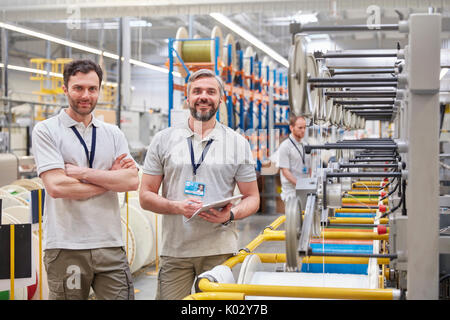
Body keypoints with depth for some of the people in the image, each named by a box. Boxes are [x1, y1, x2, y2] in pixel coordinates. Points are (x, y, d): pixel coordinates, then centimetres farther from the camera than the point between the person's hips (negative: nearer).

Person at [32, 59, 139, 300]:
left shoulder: (113, 134, 13)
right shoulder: (46, 131, 0)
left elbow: (132, 181, -1)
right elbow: (56, 187, -13)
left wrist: (82, 173, -11)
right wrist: (110, 178, -4)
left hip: (110, 246, 3)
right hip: (66, 247, -3)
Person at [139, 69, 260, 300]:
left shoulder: (238, 144, 7)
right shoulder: (163, 140, 6)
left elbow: (252, 198, 9)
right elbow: (146, 196, 5)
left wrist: (231, 215, -13)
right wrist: (178, 207, -13)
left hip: (220, 251, 0)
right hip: (175, 252, 0)